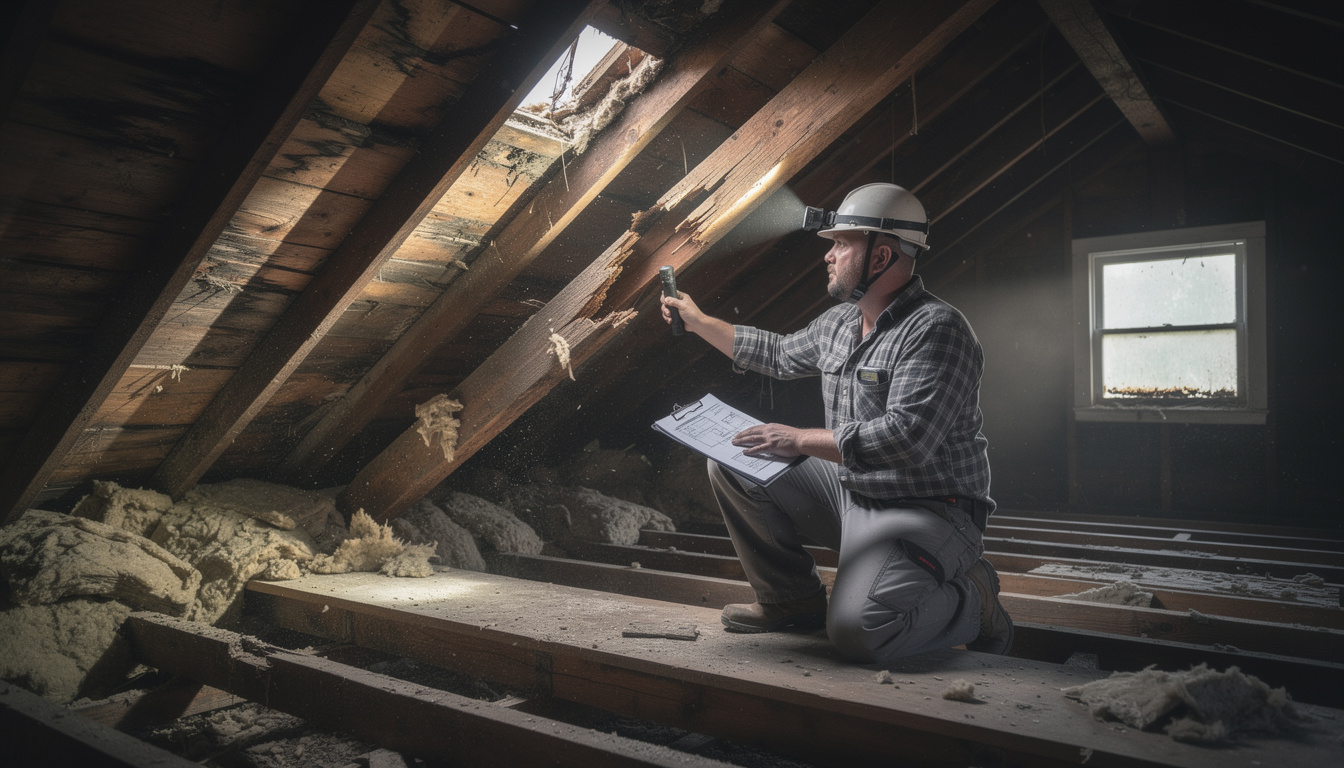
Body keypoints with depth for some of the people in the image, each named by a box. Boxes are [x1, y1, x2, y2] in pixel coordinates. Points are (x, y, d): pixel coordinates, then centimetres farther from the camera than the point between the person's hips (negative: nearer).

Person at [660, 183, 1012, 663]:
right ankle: (793, 601, 16)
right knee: (731, 464, 4)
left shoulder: (936, 329, -19)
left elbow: (906, 437, -30)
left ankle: (969, 601, 3)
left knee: (855, 632, -29)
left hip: (924, 511, -8)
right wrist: (698, 321, 28)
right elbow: (779, 355, 27)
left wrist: (802, 441, -25)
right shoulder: (839, 322, 8)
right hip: (849, 491, 8)